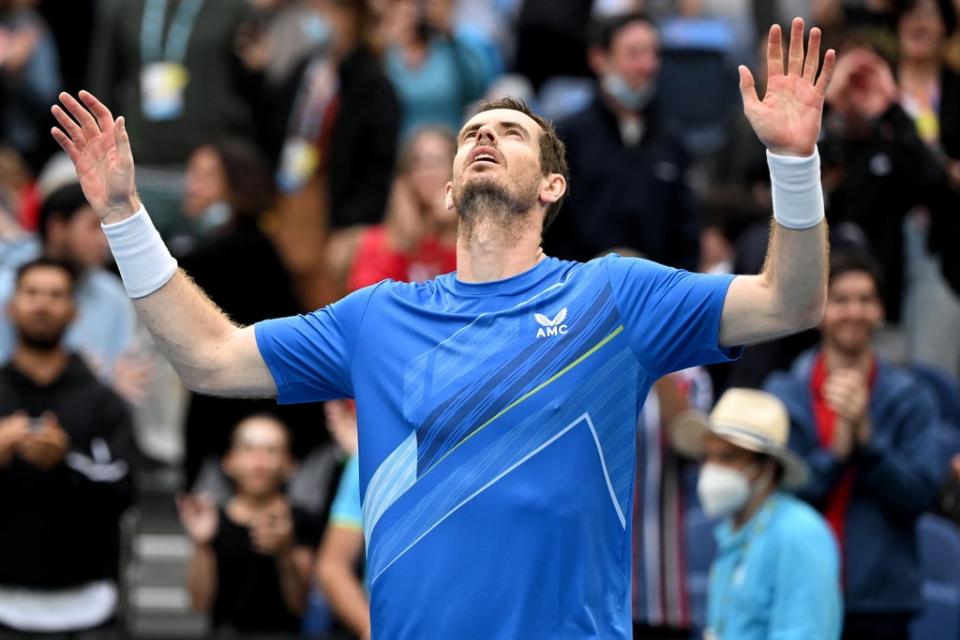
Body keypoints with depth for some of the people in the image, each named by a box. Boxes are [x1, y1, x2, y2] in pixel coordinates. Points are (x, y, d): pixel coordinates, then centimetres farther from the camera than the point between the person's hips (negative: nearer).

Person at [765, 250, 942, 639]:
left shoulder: (910, 398, 4)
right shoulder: (783, 395, 5)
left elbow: (919, 497, -4)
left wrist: (866, 435, -15)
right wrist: (838, 446, -15)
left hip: (881, 606, 0)